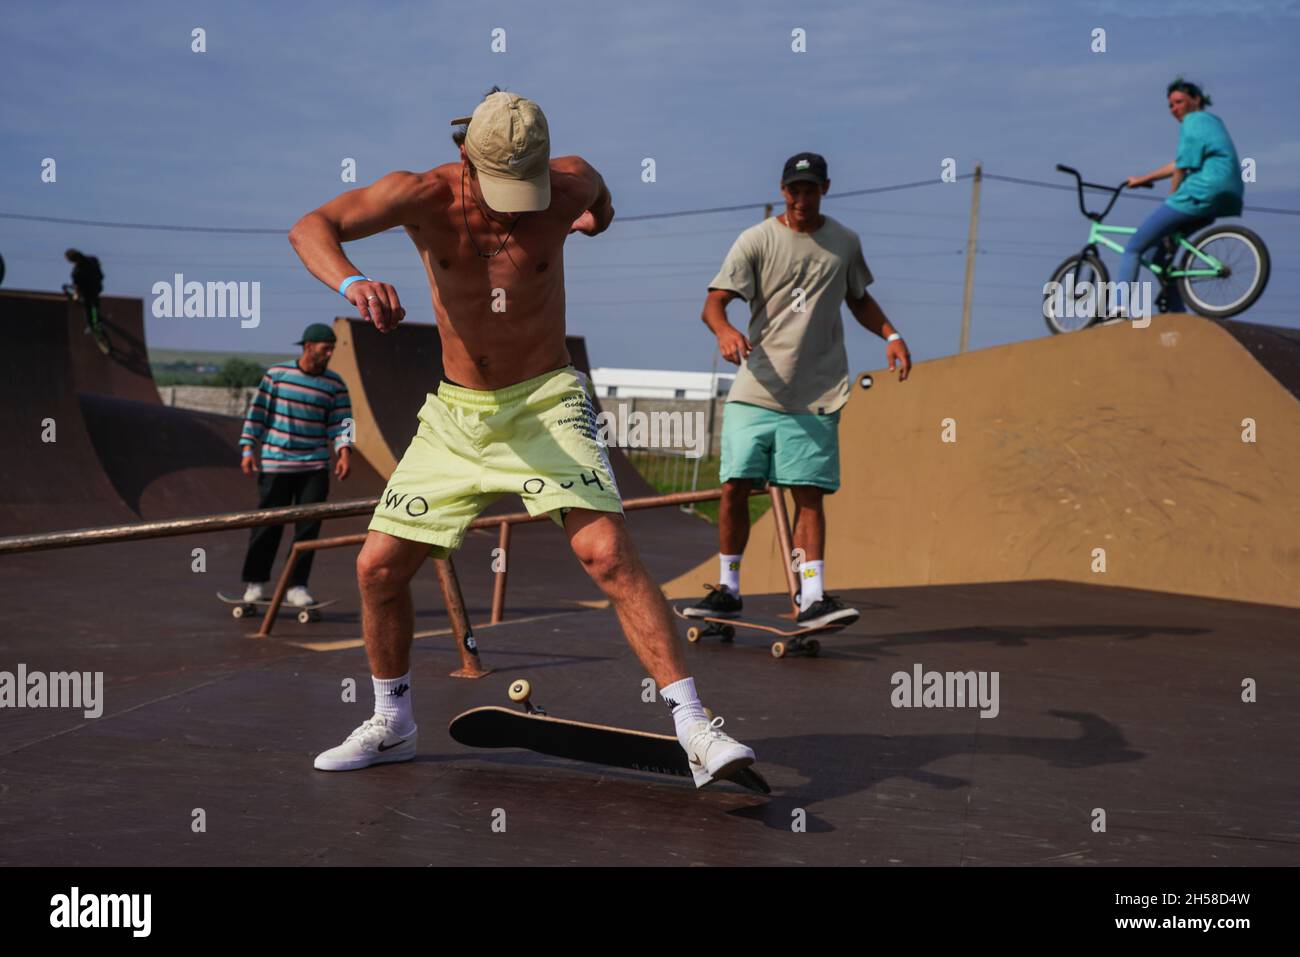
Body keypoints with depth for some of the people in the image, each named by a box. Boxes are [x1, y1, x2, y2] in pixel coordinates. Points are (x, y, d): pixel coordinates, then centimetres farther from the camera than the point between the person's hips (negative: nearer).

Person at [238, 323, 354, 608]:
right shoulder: (277, 374, -1)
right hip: (275, 464, -2)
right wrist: (248, 448, -1)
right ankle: (254, 583, 16)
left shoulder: (335, 384, 3)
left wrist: (344, 452, -15)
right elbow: (257, 411, 3)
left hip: (315, 466, 2)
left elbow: (341, 421, 1)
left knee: (309, 528, -1)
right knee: (268, 525, 2)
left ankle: (297, 586, 9)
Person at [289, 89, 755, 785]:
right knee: (378, 567, 2)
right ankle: (392, 727, 25)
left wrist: (598, 212, -1)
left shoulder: (569, 182, -11)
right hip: (454, 413, 2)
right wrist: (351, 281, -47)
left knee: (608, 552, -21)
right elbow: (310, 228, -29)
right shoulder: (425, 196, -14)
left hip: (545, 402, -2)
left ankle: (695, 731, -19)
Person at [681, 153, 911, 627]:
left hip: (815, 396, 1)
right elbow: (713, 302, -8)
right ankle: (728, 589, 11)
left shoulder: (845, 242, 10)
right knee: (735, 487, -3)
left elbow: (859, 298, 26)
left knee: (809, 495, -3)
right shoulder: (756, 240, 0)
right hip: (754, 390, -1)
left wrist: (890, 335, 9)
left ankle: (812, 598, -1)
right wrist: (724, 330, -31)